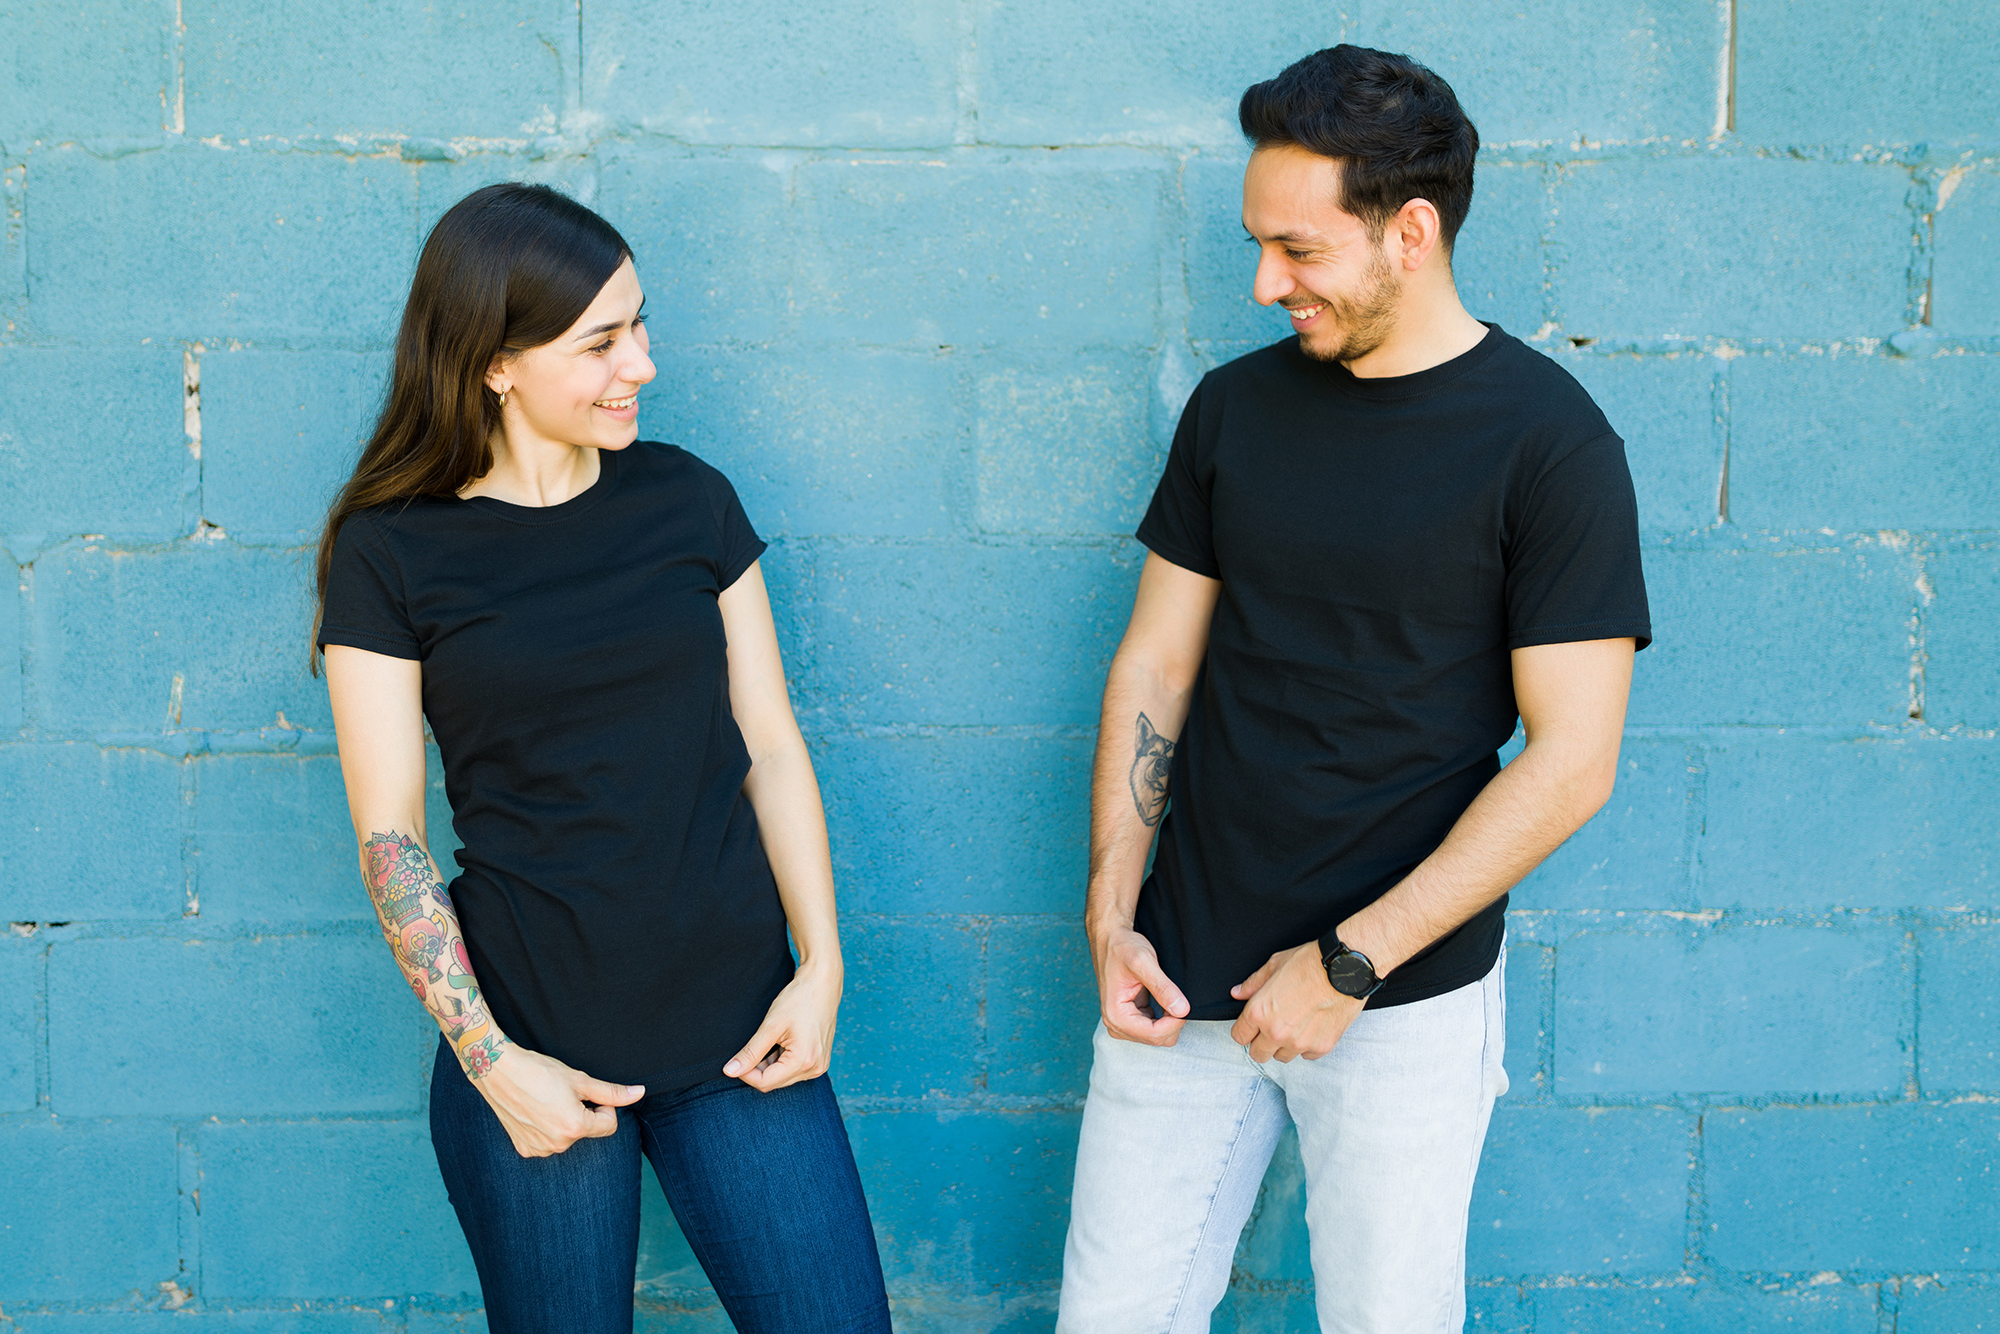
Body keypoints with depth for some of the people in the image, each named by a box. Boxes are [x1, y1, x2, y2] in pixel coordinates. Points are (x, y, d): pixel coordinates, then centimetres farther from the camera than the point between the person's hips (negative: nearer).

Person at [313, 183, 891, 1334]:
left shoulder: (690, 501, 4)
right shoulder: (391, 554, -4)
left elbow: (771, 747, 7)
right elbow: (390, 838, -5)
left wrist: (823, 965, -2)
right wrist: (490, 1062, -11)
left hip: (738, 1030, 3)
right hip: (535, 1041, -2)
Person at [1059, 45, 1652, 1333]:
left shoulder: (1550, 441, -10)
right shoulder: (1235, 405, 5)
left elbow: (1571, 759, -12)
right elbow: (1157, 661, 9)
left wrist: (1351, 961, -13)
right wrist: (1110, 914, 0)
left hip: (1407, 1000, -4)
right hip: (1188, 973, 4)